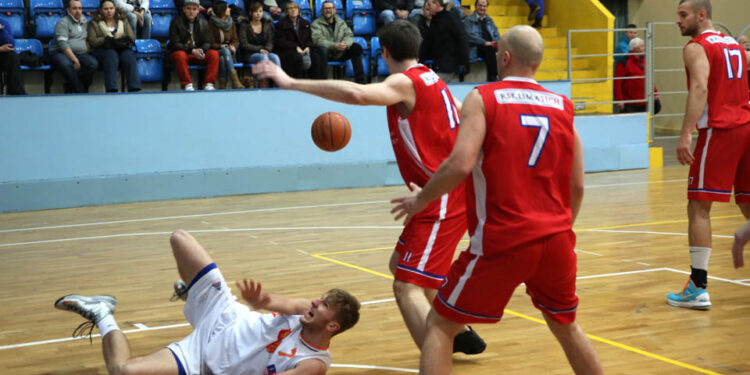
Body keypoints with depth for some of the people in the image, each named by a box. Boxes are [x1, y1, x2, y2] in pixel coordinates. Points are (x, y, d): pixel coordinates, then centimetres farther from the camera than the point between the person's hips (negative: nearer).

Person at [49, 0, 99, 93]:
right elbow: (62, 44, -13)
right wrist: (75, 60, -19)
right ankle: (80, 92, -29)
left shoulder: (85, 21, 19)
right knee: (66, 64, -40)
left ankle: (70, 87, -15)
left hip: (80, 54, 5)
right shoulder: (63, 22, -2)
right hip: (60, 53, -5)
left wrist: (87, 50, 2)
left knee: (94, 64, -27)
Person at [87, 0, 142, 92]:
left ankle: (135, 89, -44)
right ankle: (111, 91, -50)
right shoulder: (94, 23, 14)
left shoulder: (123, 20, 21)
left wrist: (121, 37, -9)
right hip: (102, 49, -2)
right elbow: (92, 41, -1)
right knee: (111, 55, -37)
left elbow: (132, 38, 11)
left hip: (123, 48, 2)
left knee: (129, 57, -33)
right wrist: (110, 39, -8)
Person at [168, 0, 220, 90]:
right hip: (182, 52, -3)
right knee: (180, 55, -39)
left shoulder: (202, 23, 11)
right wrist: (192, 51, -23)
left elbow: (207, 42, 7)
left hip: (197, 54, 4)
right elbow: (175, 43, -10)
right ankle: (187, 85, -38)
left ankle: (209, 84, -27)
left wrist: (202, 51, -19)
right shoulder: (176, 22, -2)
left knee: (214, 54, -22)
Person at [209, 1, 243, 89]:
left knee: (222, 58, -34)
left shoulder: (231, 22, 12)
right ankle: (235, 81, -46)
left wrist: (233, 46, -12)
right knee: (226, 51, -37)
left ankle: (222, 86, -41)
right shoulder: (212, 24, -3)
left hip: (228, 51, 3)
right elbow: (211, 44, -5)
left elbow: (235, 39, 11)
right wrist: (222, 47, -20)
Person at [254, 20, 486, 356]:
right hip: (452, 190, 10)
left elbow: (357, 94, -35)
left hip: (445, 196, -10)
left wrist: (291, 82, -33)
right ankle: (459, 333, 39)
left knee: (407, 287, -14)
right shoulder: (430, 79, 13)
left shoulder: (405, 82, -15)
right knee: (401, 265, 25)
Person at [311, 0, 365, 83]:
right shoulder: (316, 24, -4)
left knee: (357, 48, -13)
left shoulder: (341, 22, 12)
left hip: (339, 54, 5)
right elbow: (318, 40, -19)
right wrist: (334, 45, -33)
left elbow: (349, 35, 3)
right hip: (326, 54, -5)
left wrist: (346, 44, -24)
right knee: (323, 49, -38)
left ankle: (360, 81, -9)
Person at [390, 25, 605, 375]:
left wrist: (422, 198, 0)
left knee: (439, 325, 9)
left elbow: (461, 165, -16)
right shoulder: (563, 107, 10)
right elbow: (577, 186, 10)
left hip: (502, 241, -4)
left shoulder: (482, 98, -2)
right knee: (566, 326, 27)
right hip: (556, 239, 5)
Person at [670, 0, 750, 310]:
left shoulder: (697, 47, -5)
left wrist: (686, 134, -27)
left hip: (719, 130, -8)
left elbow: (700, 89, -20)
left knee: (698, 207, -5)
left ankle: (698, 288, -10)